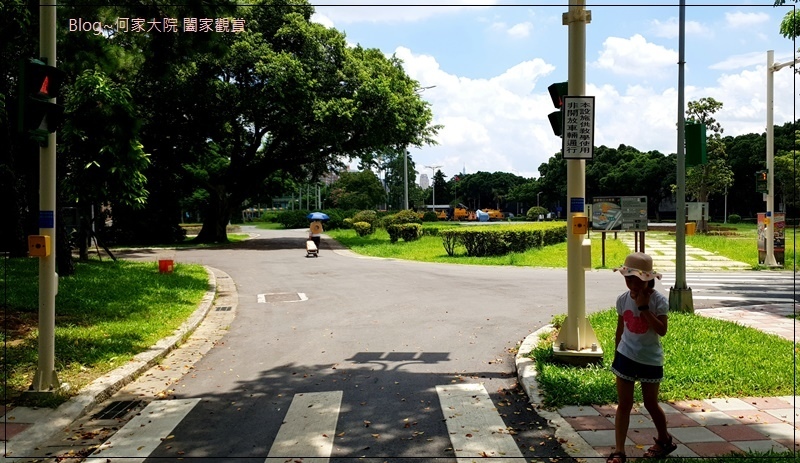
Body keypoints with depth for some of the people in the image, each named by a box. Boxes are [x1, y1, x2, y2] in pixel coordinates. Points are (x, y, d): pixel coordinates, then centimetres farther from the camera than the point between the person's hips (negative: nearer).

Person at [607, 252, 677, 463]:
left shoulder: (658, 301, -15)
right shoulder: (623, 299, -3)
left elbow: (662, 330, -24)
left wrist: (644, 307, -26)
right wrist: (617, 354, 14)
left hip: (650, 359, -2)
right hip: (626, 357, 3)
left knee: (651, 404, 12)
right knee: (624, 404, 2)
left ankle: (664, 440, 38)